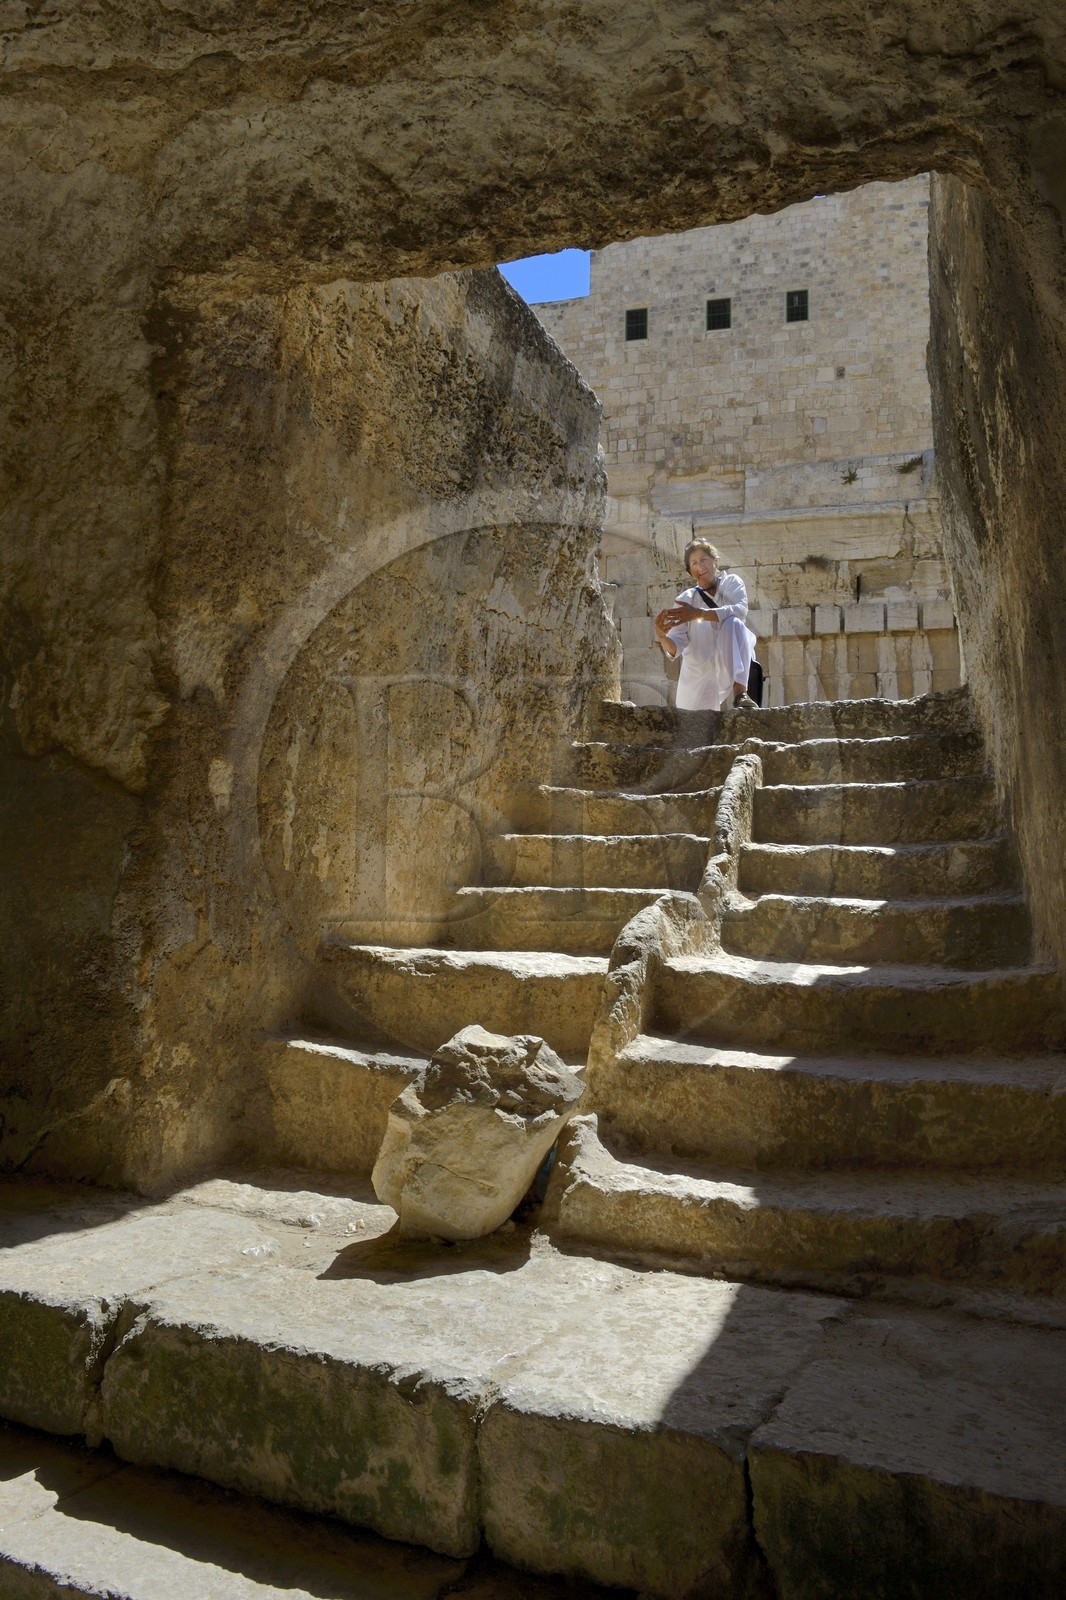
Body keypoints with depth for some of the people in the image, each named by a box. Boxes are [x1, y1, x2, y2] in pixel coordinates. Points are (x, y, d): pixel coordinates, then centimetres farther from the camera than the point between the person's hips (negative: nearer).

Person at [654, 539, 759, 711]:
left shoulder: (732, 582, 0)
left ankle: (740, 692, -35)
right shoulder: (685, 599, 1)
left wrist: (698, 613, -36)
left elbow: (740, 610, -23)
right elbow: (675, 647, -9)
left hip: (731, 664, -2)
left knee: (733, 623, -27)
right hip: (698, 676, 2)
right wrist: (662, 637, -33)